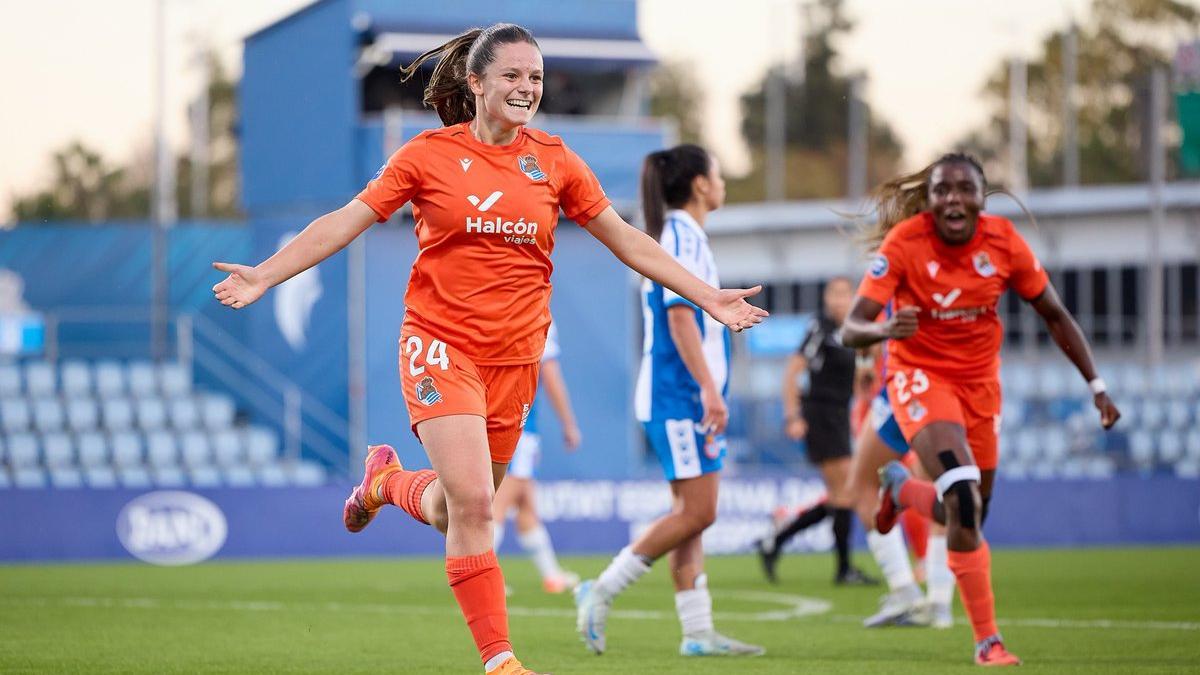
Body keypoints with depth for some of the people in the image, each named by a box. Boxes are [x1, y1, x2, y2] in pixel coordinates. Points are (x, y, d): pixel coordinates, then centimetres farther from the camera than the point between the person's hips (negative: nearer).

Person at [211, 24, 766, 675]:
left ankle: (388, 479, 44)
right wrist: (265, 274, -12)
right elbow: (345, 222, -2)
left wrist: (709, 298, 7)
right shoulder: (430, 154, -3)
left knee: (461, 509, 11)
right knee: (472, 503, -17)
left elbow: (625, 239, 11)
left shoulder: (553, 159, 5)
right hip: (441, 345, -4)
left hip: (515, 355, 4)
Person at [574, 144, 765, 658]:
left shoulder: (682, 236, 18)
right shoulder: (682, 237, -11)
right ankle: (601, 591, -6)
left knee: (691, 514, 6)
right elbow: (680, 318, -20)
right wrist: (709, 388, -23)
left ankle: (697, 631, 5)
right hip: (679, 395, -10)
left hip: (687, 398, 10)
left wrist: (710, 392, 24)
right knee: (696, 513, -11)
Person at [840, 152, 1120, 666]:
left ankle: (901, 488, 45)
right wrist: (885, 329, -46)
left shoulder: (1003, 241, -11)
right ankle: (987, 640, -12)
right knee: (964, 499, -24)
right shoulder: (905, 243, -19)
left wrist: (1096, 386, 2)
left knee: (968, 515, 11)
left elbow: (1054, 315, 3)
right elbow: (851, 328, -23)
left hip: (980, 380, 4)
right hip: (920, 376, -4)